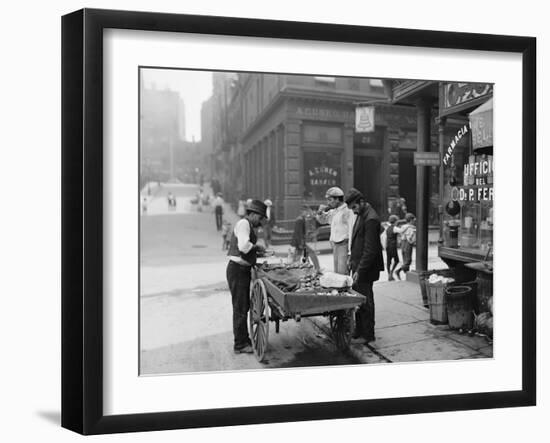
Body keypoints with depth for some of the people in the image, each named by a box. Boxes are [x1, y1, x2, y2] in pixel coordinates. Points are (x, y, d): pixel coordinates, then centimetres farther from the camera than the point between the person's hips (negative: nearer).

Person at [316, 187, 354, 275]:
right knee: (336, 273, 11)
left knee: (342, 273, -13)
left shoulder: (347, 211, -13)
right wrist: (320, 212, 7)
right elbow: (322, 220, 29)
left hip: (344, 245, -9)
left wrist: (350, 252, -20)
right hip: (335, 245, 9)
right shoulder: (333, 212, 13)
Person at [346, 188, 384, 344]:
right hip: (358, 266, 9)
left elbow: (370, 249, -22)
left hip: (365, 268, -9)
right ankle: (359, 330, 23)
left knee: (365, 300, -1)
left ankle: (368, 335, 9)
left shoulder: (371, 219, -20)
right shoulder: (361, 215, 11)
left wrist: (360, 270, -21)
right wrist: (352, 260, 16)